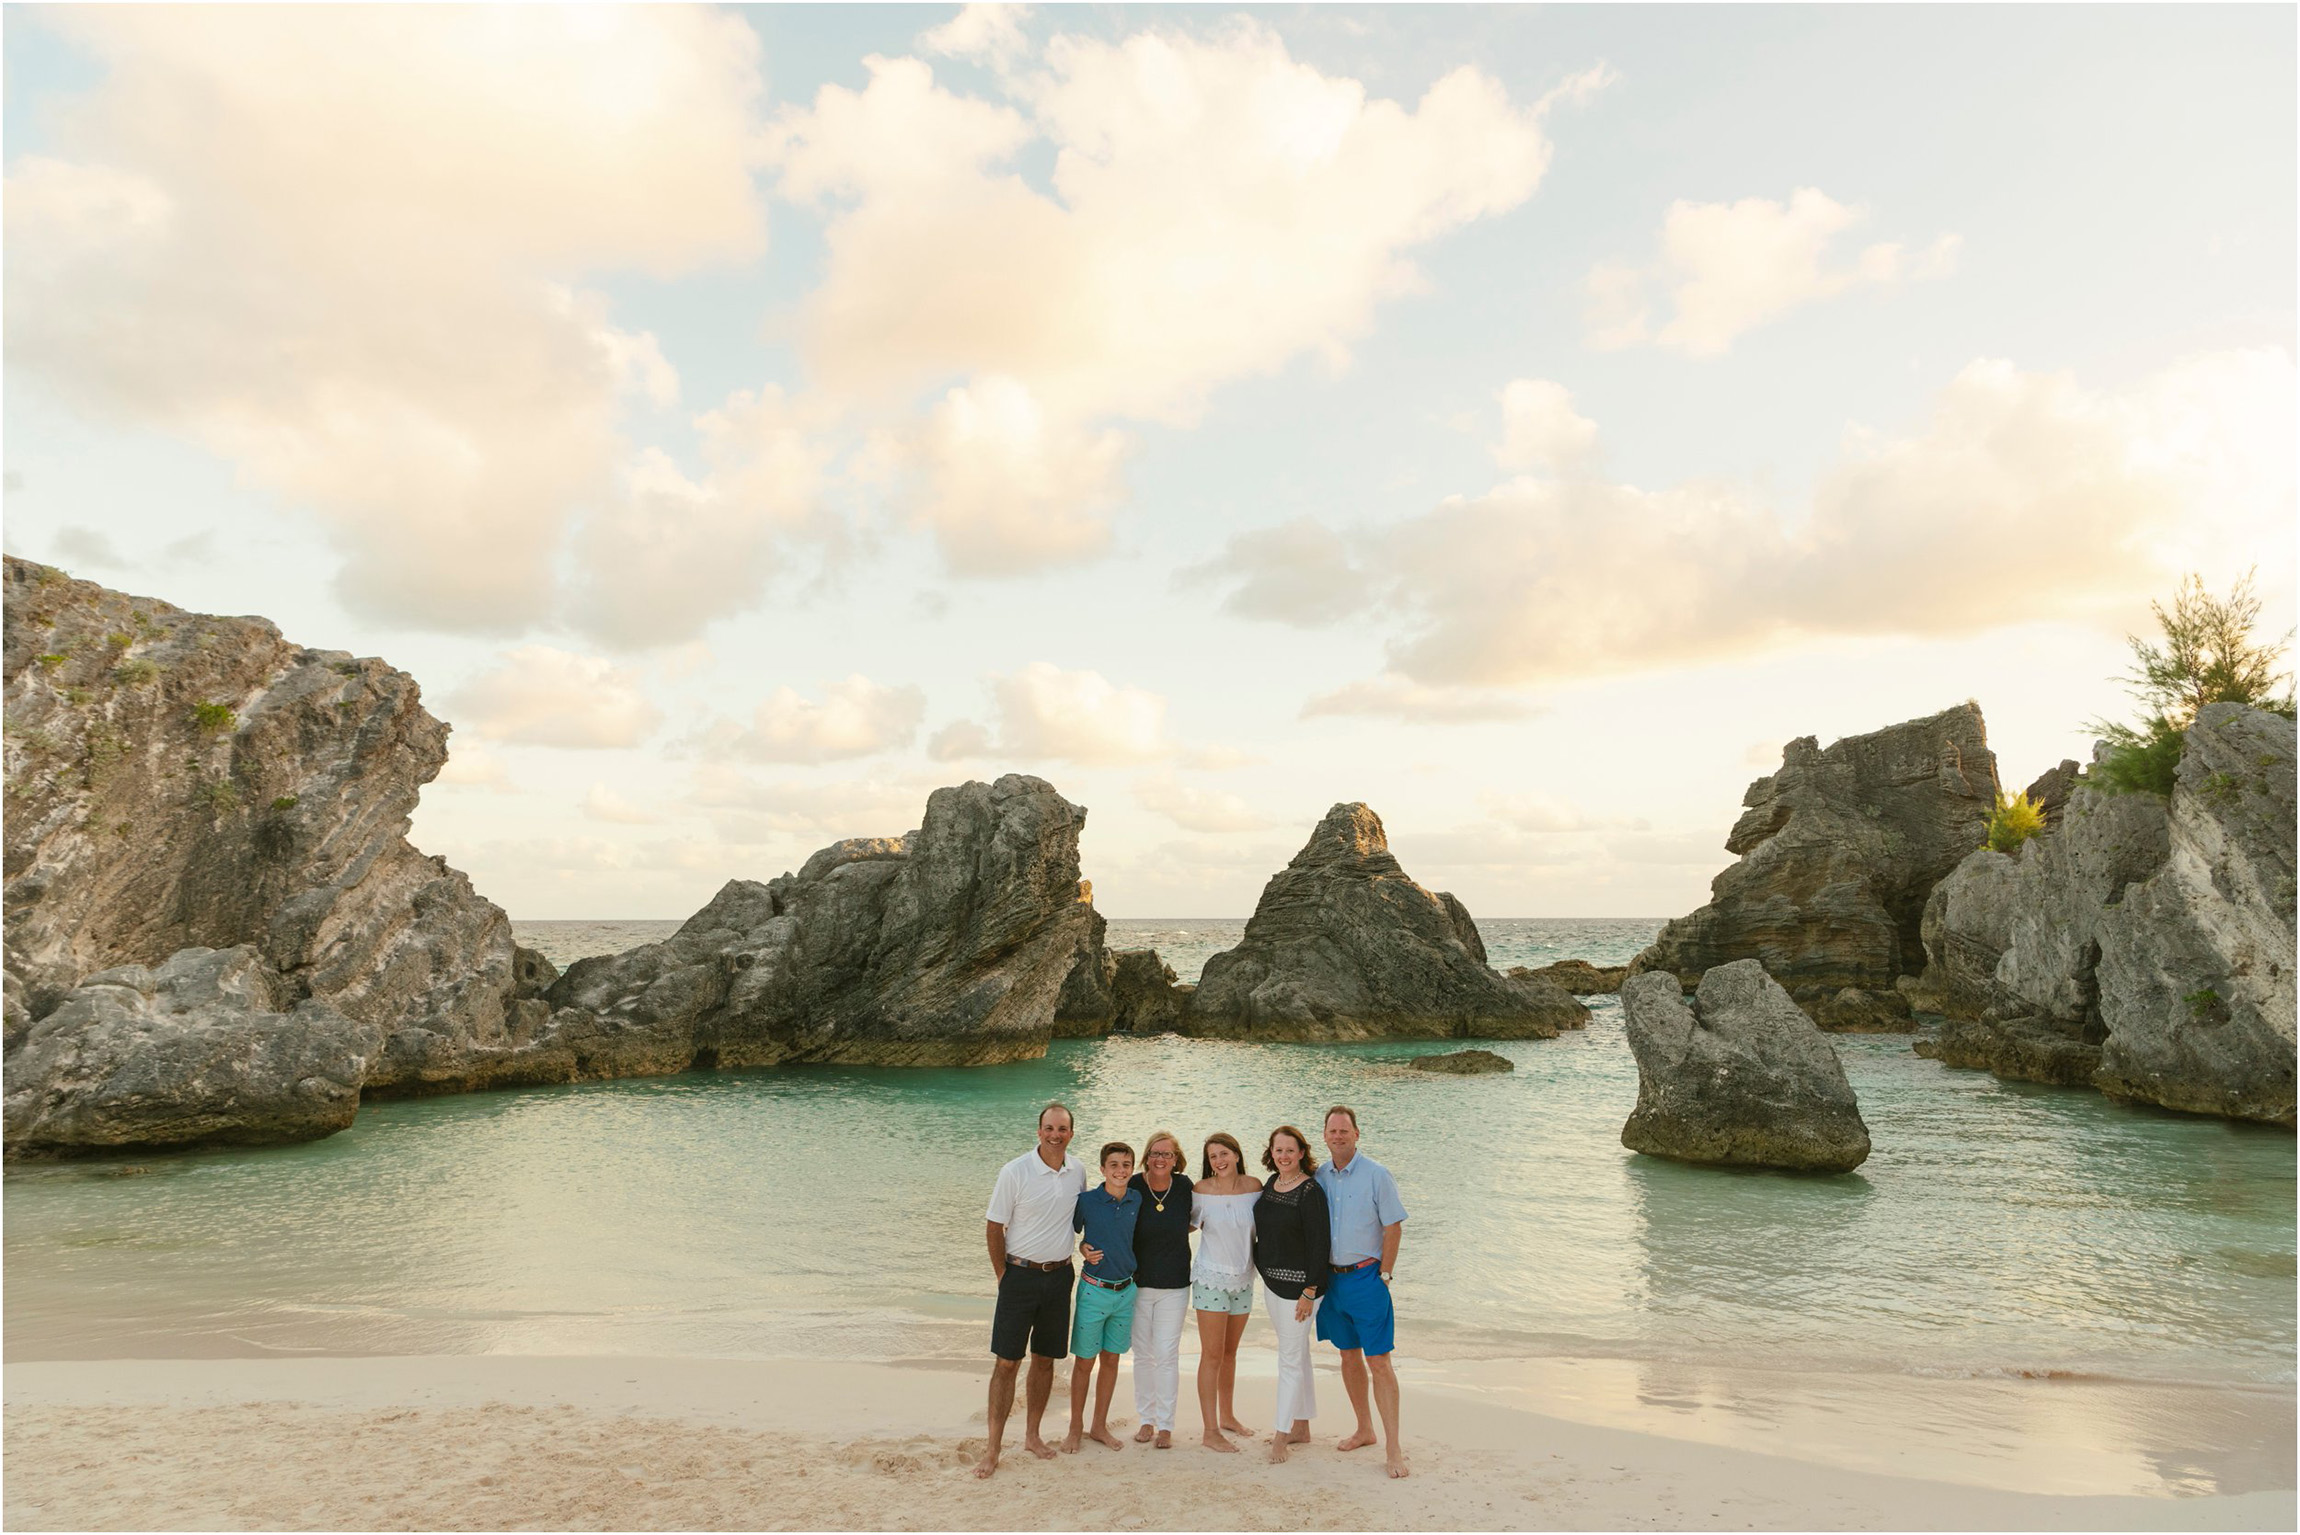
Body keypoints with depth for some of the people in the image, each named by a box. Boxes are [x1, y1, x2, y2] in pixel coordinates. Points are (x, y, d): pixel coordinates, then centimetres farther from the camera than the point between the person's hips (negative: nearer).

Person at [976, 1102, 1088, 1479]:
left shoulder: (1077, 1171, -1)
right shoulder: (1015, 1172, -14)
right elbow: (993, 1228, -7)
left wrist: (1085, 1247, 8)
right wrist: (1004, 1276, -4)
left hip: (1059, 1275, 4)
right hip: (1021, 1275, -4)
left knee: (1045, 1359, 12)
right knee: (1006, 1361, -2)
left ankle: (1032, 1435, 27)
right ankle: (993, 1448, 7)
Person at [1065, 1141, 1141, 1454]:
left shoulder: (1137, 1200, -2)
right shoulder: (1086, 1201, -13)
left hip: (1125, 1290, 4)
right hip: (1094, 1290, -4)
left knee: (1111, 1359, 14)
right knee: (1084, 1361, 7)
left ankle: (1100, 1426, 28)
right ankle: (1075, 1428, 23)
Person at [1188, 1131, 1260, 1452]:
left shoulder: (1254, 1186, -5)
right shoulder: (1201, 1190, -12)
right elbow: (1186, 1224, 3)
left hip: (1243, 1278, 3)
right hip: (1211, 1277, -3)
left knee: (1230, 1352, 17)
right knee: (1212, 1355, -3)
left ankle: (1227, 1415, 32)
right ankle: (1210, 1432, 3)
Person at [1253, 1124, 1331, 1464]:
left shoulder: (1310, 1192, -17)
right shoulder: (1271, 1183, 6)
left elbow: (1320, 1244, -18)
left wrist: (1309, 1292, -18)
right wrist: (1261, 1267, 16)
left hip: (1298, 1283, -8)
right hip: (1271, 1281, 8)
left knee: (1290, 1359, -2)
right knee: (1297, 1354, 18)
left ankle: (1282, 1434, 7)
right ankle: (1301, 1428, 29)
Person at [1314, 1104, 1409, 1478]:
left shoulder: (1376, 1174, -9)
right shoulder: (1318, 1176, 3)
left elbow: (1394, 1227, -7)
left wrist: (1383, 1275, -8)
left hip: (1366, 1276, -5)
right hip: (1331, 1277, 5)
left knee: (1378, 1361, -6)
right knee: (1349, 1356, 14)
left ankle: (1394, 1447, 1)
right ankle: (1365, 1430, 29)